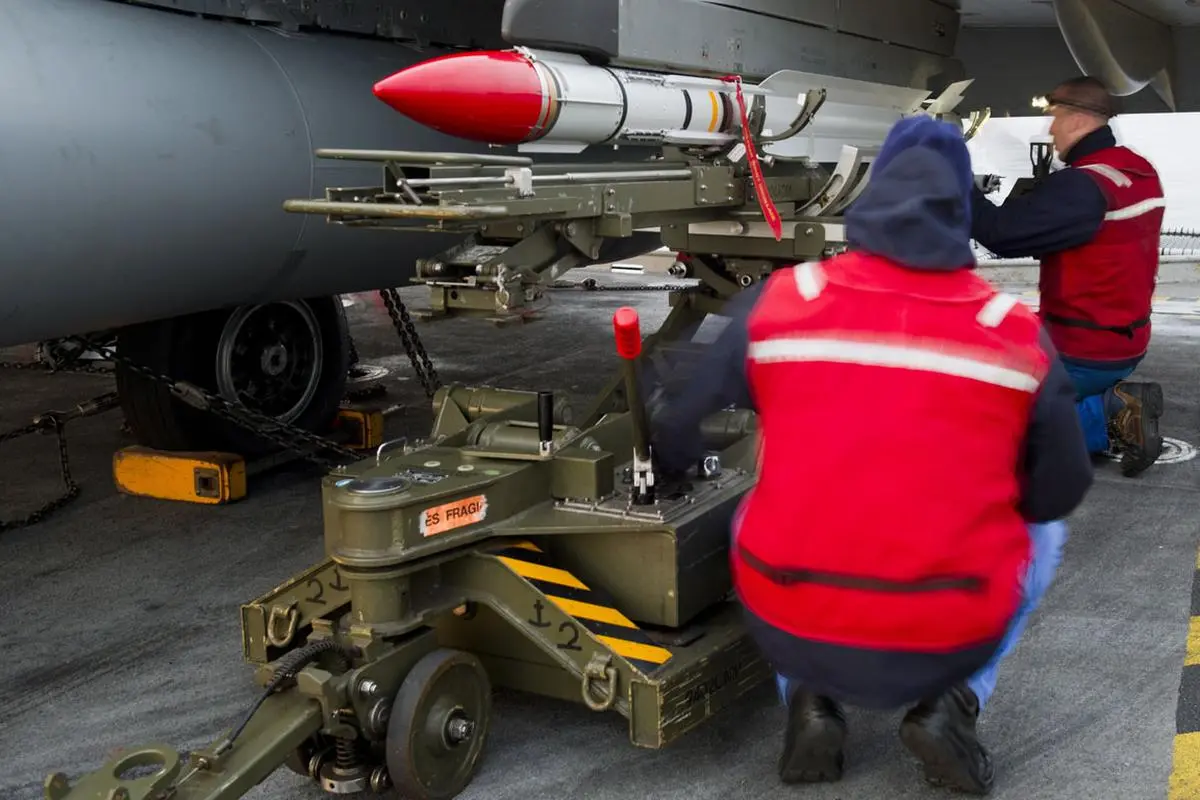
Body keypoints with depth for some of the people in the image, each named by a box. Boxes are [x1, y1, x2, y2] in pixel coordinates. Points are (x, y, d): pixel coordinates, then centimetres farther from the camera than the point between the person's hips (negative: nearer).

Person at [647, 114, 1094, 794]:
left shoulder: (776, 302, -4)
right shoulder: (1018, 332, -4)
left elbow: (673, 443, 4)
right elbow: (1061, 493, 6)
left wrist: (678, 464, 27)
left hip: (790, 631, 1)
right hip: (949, 642, 0)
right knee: (1043, 531, 29)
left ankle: (811, 702, 14)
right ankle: (952, 703, 9)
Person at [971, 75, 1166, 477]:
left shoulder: (1081, 187, -24)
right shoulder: (1143, 173, 5)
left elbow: (1001, 231, -25)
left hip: (1083, 352, -9)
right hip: (1126, 342, 9)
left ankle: (1110, 417, -9)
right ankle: (1116, 405, 6)